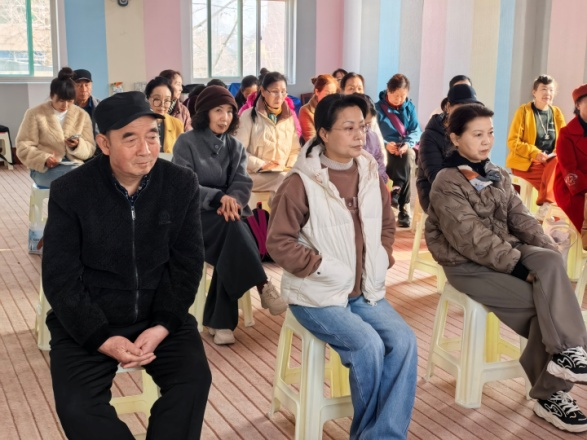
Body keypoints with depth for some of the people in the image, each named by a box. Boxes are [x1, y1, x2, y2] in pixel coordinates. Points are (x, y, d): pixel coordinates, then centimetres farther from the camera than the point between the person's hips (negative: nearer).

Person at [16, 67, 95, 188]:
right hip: (45, 168, -3)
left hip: (74, 165, 3)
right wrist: (44, 159, -20)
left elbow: (90, 149, 10)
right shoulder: (35, 114, 2)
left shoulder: (82, 115, 11)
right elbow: (23, 147, -1)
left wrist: (78, 146, -14)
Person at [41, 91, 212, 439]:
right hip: (87, 323, -1)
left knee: (194, 381, -19)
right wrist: (102, 338, -20)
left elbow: (188, 263, -2)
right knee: (77, 406, -20)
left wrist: (164, 326, -16)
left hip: (160, 315, 2)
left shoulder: (182, 184, -6)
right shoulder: (70, 191, -11)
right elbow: (61, 279, -9)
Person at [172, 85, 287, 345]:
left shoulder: (235, 146, 12)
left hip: (225, 215, 4)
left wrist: (232, 201, -24)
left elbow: (242, 184, 0)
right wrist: (219, 198, -28)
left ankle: (220, 321, -26)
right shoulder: (186, 143, -2)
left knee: (231, 248, -29)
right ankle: (263, 286, -33)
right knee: (231, 228, -35)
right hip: (194, 215, -3)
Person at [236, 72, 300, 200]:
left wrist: (291, 168, -2)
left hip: (283, 174, 5)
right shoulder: (249, 115, 0)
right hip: (255, 174, -4)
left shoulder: (289, 117, 14)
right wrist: (261, 165, -17)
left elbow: (295, 150, 17)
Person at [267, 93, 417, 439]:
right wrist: (324, 268, -16)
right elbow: (279, 242, -12)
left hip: (366, 289, 6)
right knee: (368, 346, -23)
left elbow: (387, 223, 20)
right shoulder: (301, 182, -12)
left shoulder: (370, 174, 6)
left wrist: (383, 259, 4)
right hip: (319, 294, -5)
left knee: (404, 342, -16)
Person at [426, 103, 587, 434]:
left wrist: (550, 252, -10)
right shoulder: (447, 184, -12)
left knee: (551, 264, -26)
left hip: (508, 252, 6)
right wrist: (520, 266, -24)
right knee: (546, 303, -20)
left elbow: (521, 218, 6)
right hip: (469, 265, -6)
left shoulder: (498, 174, 12)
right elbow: (471, 239, -20)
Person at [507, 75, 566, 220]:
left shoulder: (557, 113, 10)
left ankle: (546, 205, -35)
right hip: (525, 161, -4)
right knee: (553, 179, -32)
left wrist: (558, 154, -13)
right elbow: (512, 141, -8)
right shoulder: (524, 110, -3)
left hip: (550, 161, 4)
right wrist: (534, 153, -22)